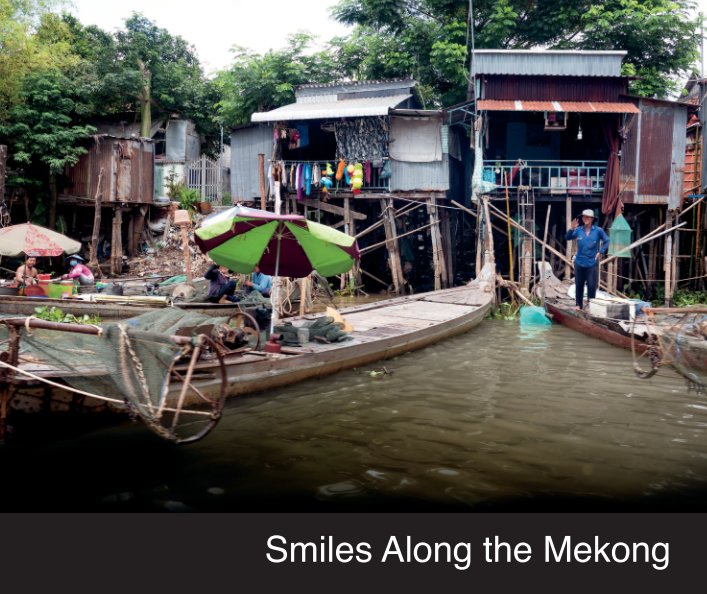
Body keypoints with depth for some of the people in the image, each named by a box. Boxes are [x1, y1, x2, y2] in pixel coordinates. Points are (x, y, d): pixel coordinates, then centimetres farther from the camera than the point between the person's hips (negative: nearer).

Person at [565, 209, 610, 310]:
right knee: (579, 285, 10)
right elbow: (567, 238, -6)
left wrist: (601, 252, -5)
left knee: (592, 286, 1)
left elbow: (606, 241, 3)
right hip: (579, 263, 2)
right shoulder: (578, 230, -3)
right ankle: (579, 304, 21)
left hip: (592, 264, -2)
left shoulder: (598, 230, -6)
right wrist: (572, 229, -21)